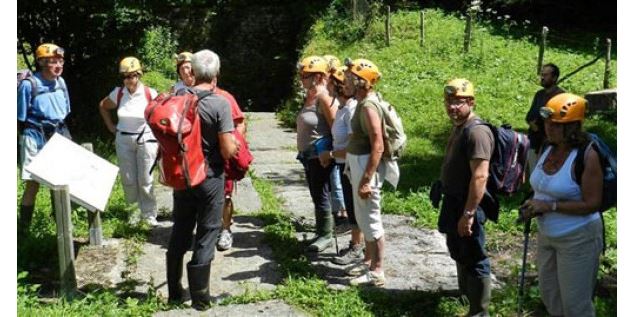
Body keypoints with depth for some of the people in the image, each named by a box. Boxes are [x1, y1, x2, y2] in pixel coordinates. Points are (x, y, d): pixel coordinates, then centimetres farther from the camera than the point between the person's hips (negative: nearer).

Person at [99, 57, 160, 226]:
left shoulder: (150, 94, -11)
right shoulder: (118, 93, 0)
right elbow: (103, 106, 18)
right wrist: (110, 126, 12)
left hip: (146, 140, -3)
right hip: (123, 140, 3)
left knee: (145, 180, 0)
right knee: (128, 179, 8)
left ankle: (149, 214, 12)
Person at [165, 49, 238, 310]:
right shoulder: (220, 104, -16)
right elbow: (228, 151, -18)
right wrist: (235, 144, 3)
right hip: (210, 178, -4)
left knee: (179, 232, 16)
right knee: (206, 235, 7)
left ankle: (174, 293, 27)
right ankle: (200, 298, 13)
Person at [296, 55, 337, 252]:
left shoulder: (323, 97, -16)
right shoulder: (310, 96, 12)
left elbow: (335, 126, -19)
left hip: (320, 156, -10)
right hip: (309, 155, 10)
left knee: (321, 195, -2)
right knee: (315, 195, 16)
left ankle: (326, 236, 10)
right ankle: (321, 232, 27)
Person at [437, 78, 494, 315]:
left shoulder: (477, 132, -23)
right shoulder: (458, 127, 9)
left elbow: (479, 177, -28)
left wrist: (469, 213, -29)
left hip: (467, 204, -10)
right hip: (453, 201, 10)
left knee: (474, 258, 0)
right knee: (458, 251, 25)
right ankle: (465, 290, 45)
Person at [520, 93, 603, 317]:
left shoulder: (586, 156, -21)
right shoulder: (548, 149, 1)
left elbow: (592, 204, -22)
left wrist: (550, 206, -24)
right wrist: (534, 205, -5)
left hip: (577, 239, -7)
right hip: (546, 235, 8)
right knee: (549, 294, 20)